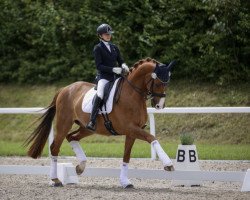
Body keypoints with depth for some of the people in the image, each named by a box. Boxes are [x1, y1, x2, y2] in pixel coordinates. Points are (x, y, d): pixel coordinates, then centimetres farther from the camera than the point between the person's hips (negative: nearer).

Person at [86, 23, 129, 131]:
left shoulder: (114, 47, 16)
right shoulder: (98, 48, -1)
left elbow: (120, 60, 18)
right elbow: (99, 66, -9)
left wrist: (123, 65, -6)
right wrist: (113, 69, -20)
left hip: (115, 76, 6)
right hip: (104, 76, -6)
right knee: (100, 95, -32)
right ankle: (92, 121, -36)